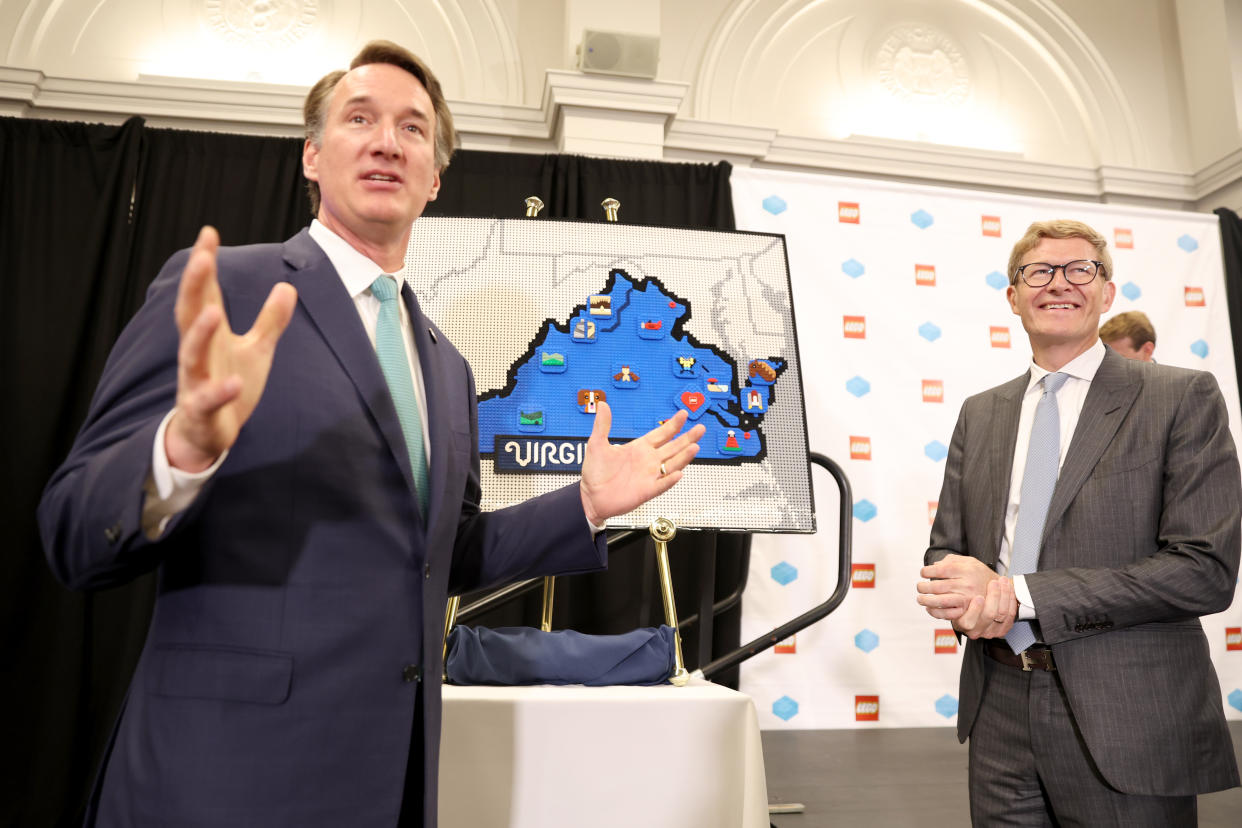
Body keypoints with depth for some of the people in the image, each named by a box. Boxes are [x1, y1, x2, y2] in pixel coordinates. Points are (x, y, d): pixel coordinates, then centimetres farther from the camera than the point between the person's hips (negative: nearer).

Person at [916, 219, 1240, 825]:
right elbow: (945, 549, 11)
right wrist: (970, 597, -14)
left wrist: (1019, 594, -18)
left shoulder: (1183, 399, -4)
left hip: (1126, 722, -3)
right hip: (1000, 712, 4)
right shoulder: (980, 414, 9)